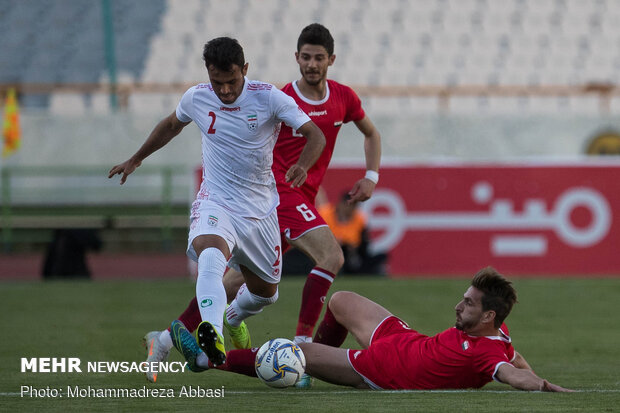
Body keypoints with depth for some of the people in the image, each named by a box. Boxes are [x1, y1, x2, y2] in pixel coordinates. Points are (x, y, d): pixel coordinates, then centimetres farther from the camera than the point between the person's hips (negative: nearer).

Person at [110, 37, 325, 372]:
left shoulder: (268, 98, -11)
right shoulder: (196, 98, -3)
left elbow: (315, 135, -15)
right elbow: (171, 125, 20)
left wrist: (302, 166, -37)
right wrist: (136, 160, 29)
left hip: (260, 209, 2)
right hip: (215, 203, -1)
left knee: (265, 291, 17)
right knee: (211, 255, -36)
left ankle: (232, 318, 52)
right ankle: (213, 336, -55)